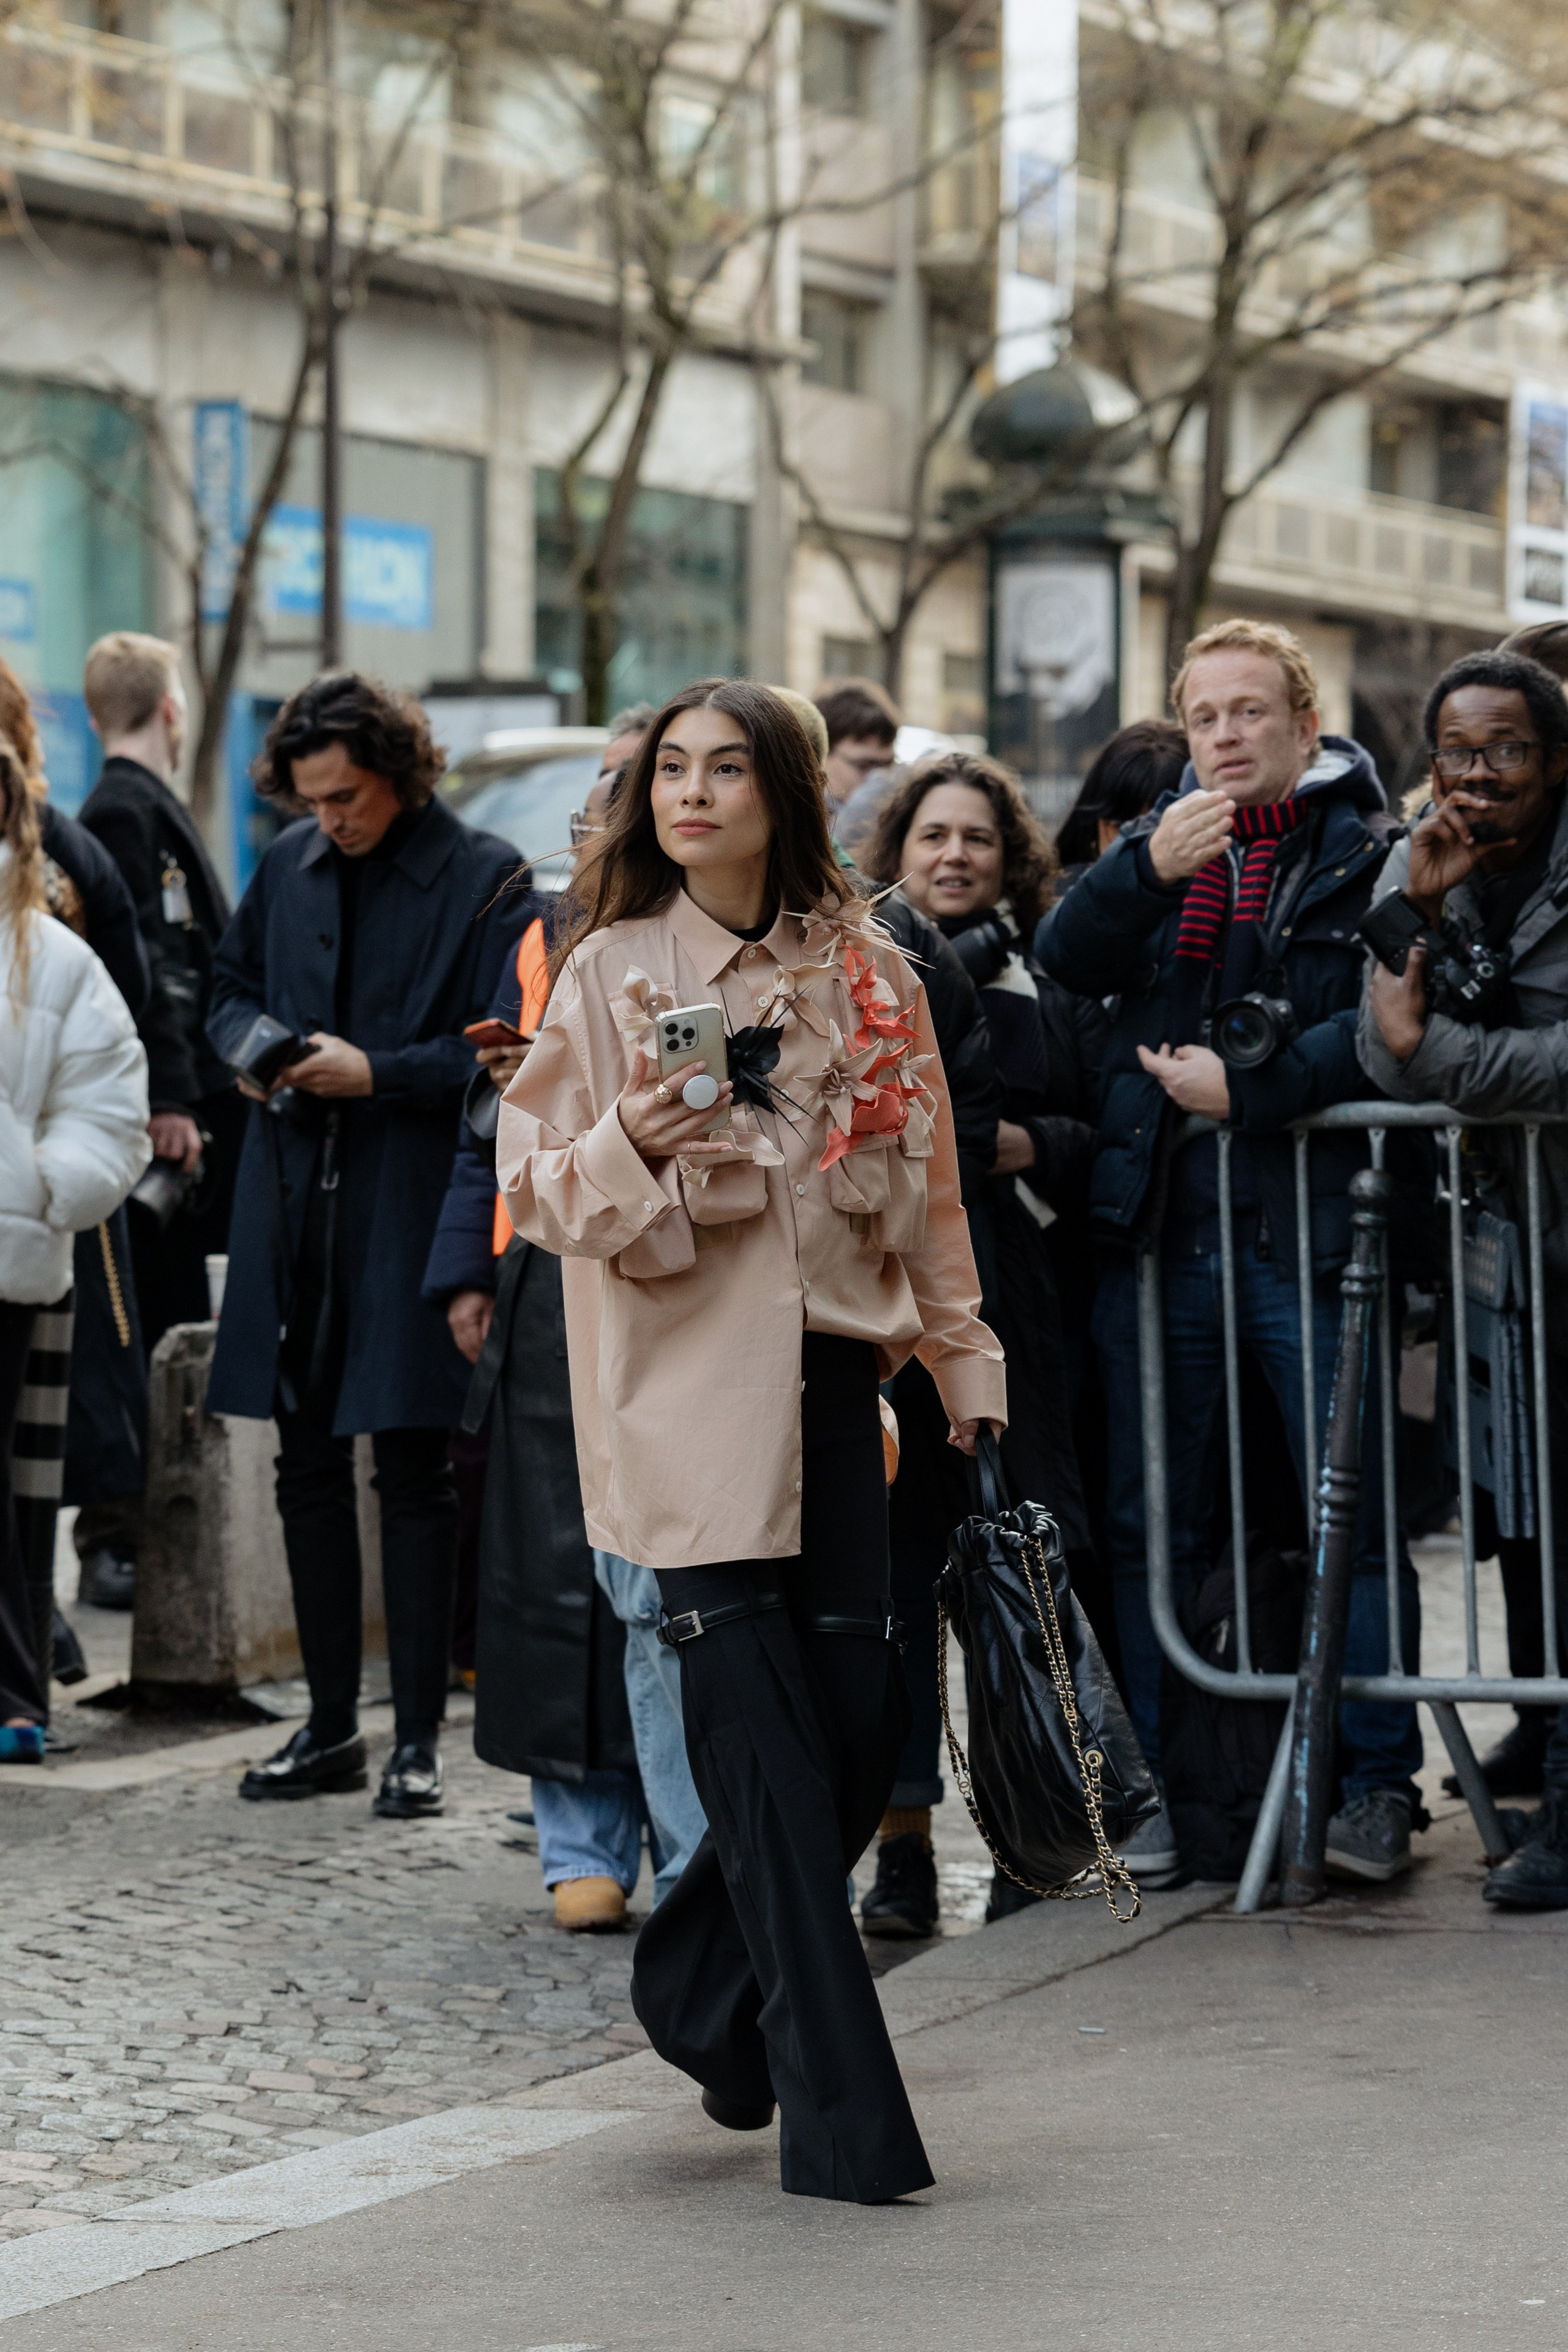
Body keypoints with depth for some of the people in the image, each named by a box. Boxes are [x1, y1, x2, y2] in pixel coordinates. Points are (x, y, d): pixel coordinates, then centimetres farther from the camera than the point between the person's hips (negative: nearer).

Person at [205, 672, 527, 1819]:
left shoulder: (483, 877, -8)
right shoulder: (291, 865, 10)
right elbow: (233, 981, 22)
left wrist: (377, 1072, -19)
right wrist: (247, 1043, 1)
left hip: (414, 1206, -6)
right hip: (294, 1200, 6)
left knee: (415, 1472, 0)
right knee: (308, 1465, 10)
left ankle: (418, 1736, 8)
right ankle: (332, 1724, 21)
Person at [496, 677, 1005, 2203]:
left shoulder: (864, 974, 10)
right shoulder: (609, 970, 1)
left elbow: (924, 1182, 16)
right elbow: (538, 1190, 0)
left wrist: (965, 1364, 15)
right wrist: (628, 1145, -20)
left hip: (829, 1376, 4)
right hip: (687, 1387, -4)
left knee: (857, 1720, 1)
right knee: (767, 1745, -8)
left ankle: (698, 1985, 28)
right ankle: (842, 2116, -4)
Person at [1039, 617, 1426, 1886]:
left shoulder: (1367, 851, 2)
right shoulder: (1158, 840, 15)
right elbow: (1067, 961, -1)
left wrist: (1248, 1088, -16)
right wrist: (1147, 870, -17)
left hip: (1310, 1222, -4)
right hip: (1159, 1223, 4)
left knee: (1356, 1508, -1)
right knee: (1154, 1518, 8)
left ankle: (1380, 1779, 8)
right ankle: (1152, 1781, 16)